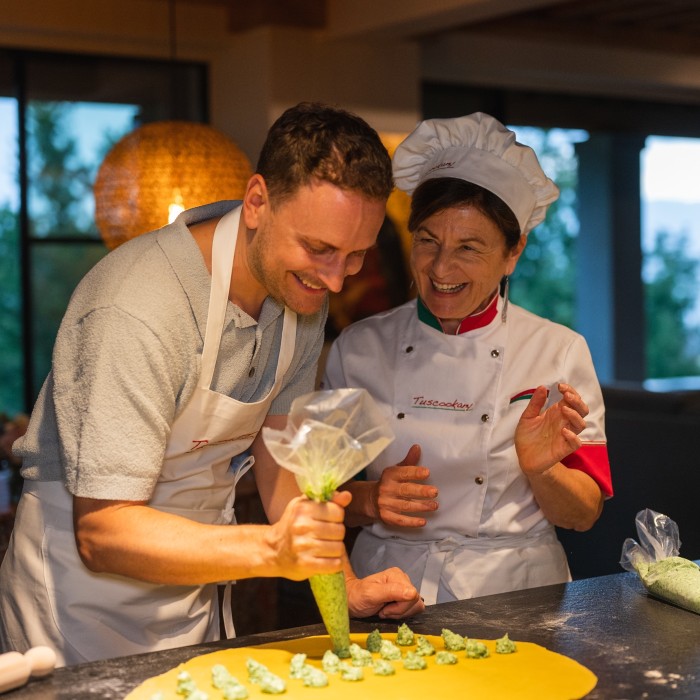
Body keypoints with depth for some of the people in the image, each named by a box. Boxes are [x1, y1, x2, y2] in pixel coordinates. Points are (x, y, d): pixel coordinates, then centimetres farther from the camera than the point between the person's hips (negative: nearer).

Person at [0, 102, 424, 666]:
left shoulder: (303, 284, -6)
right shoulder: (139, 309, -31)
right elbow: (102, 533, -30)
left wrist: (345, 584, -7)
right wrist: (272, 549, -42)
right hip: (87, 611, -6)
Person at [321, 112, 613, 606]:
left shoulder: (560, 352, 2)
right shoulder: (359, 348, 5)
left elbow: (584, 514, 3)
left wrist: (539, 469, -15)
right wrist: (370, 500, -10)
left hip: (514, 592, -1)